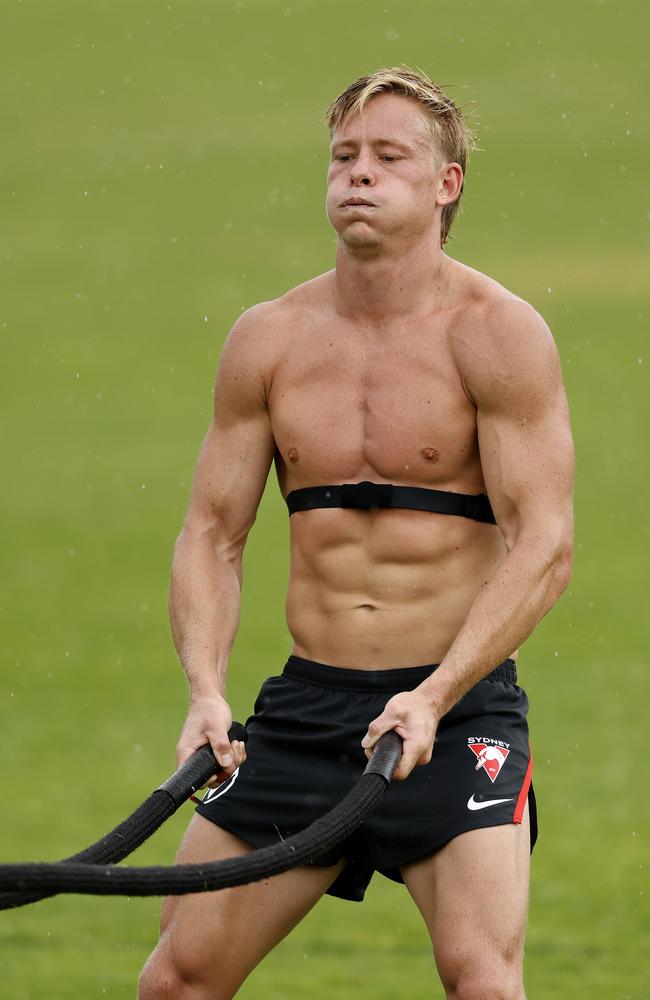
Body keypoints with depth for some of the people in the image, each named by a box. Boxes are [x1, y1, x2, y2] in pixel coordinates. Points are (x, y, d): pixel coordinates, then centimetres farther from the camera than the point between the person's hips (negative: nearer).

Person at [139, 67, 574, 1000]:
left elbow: (544, 546, -12)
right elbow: (211, 535, 9)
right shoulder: (267, 340, 6)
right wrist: (207, 693, -8)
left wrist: (433, 697, -23)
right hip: (303, 706, 4)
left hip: (459, 707, -4)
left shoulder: (498, 334, -7)